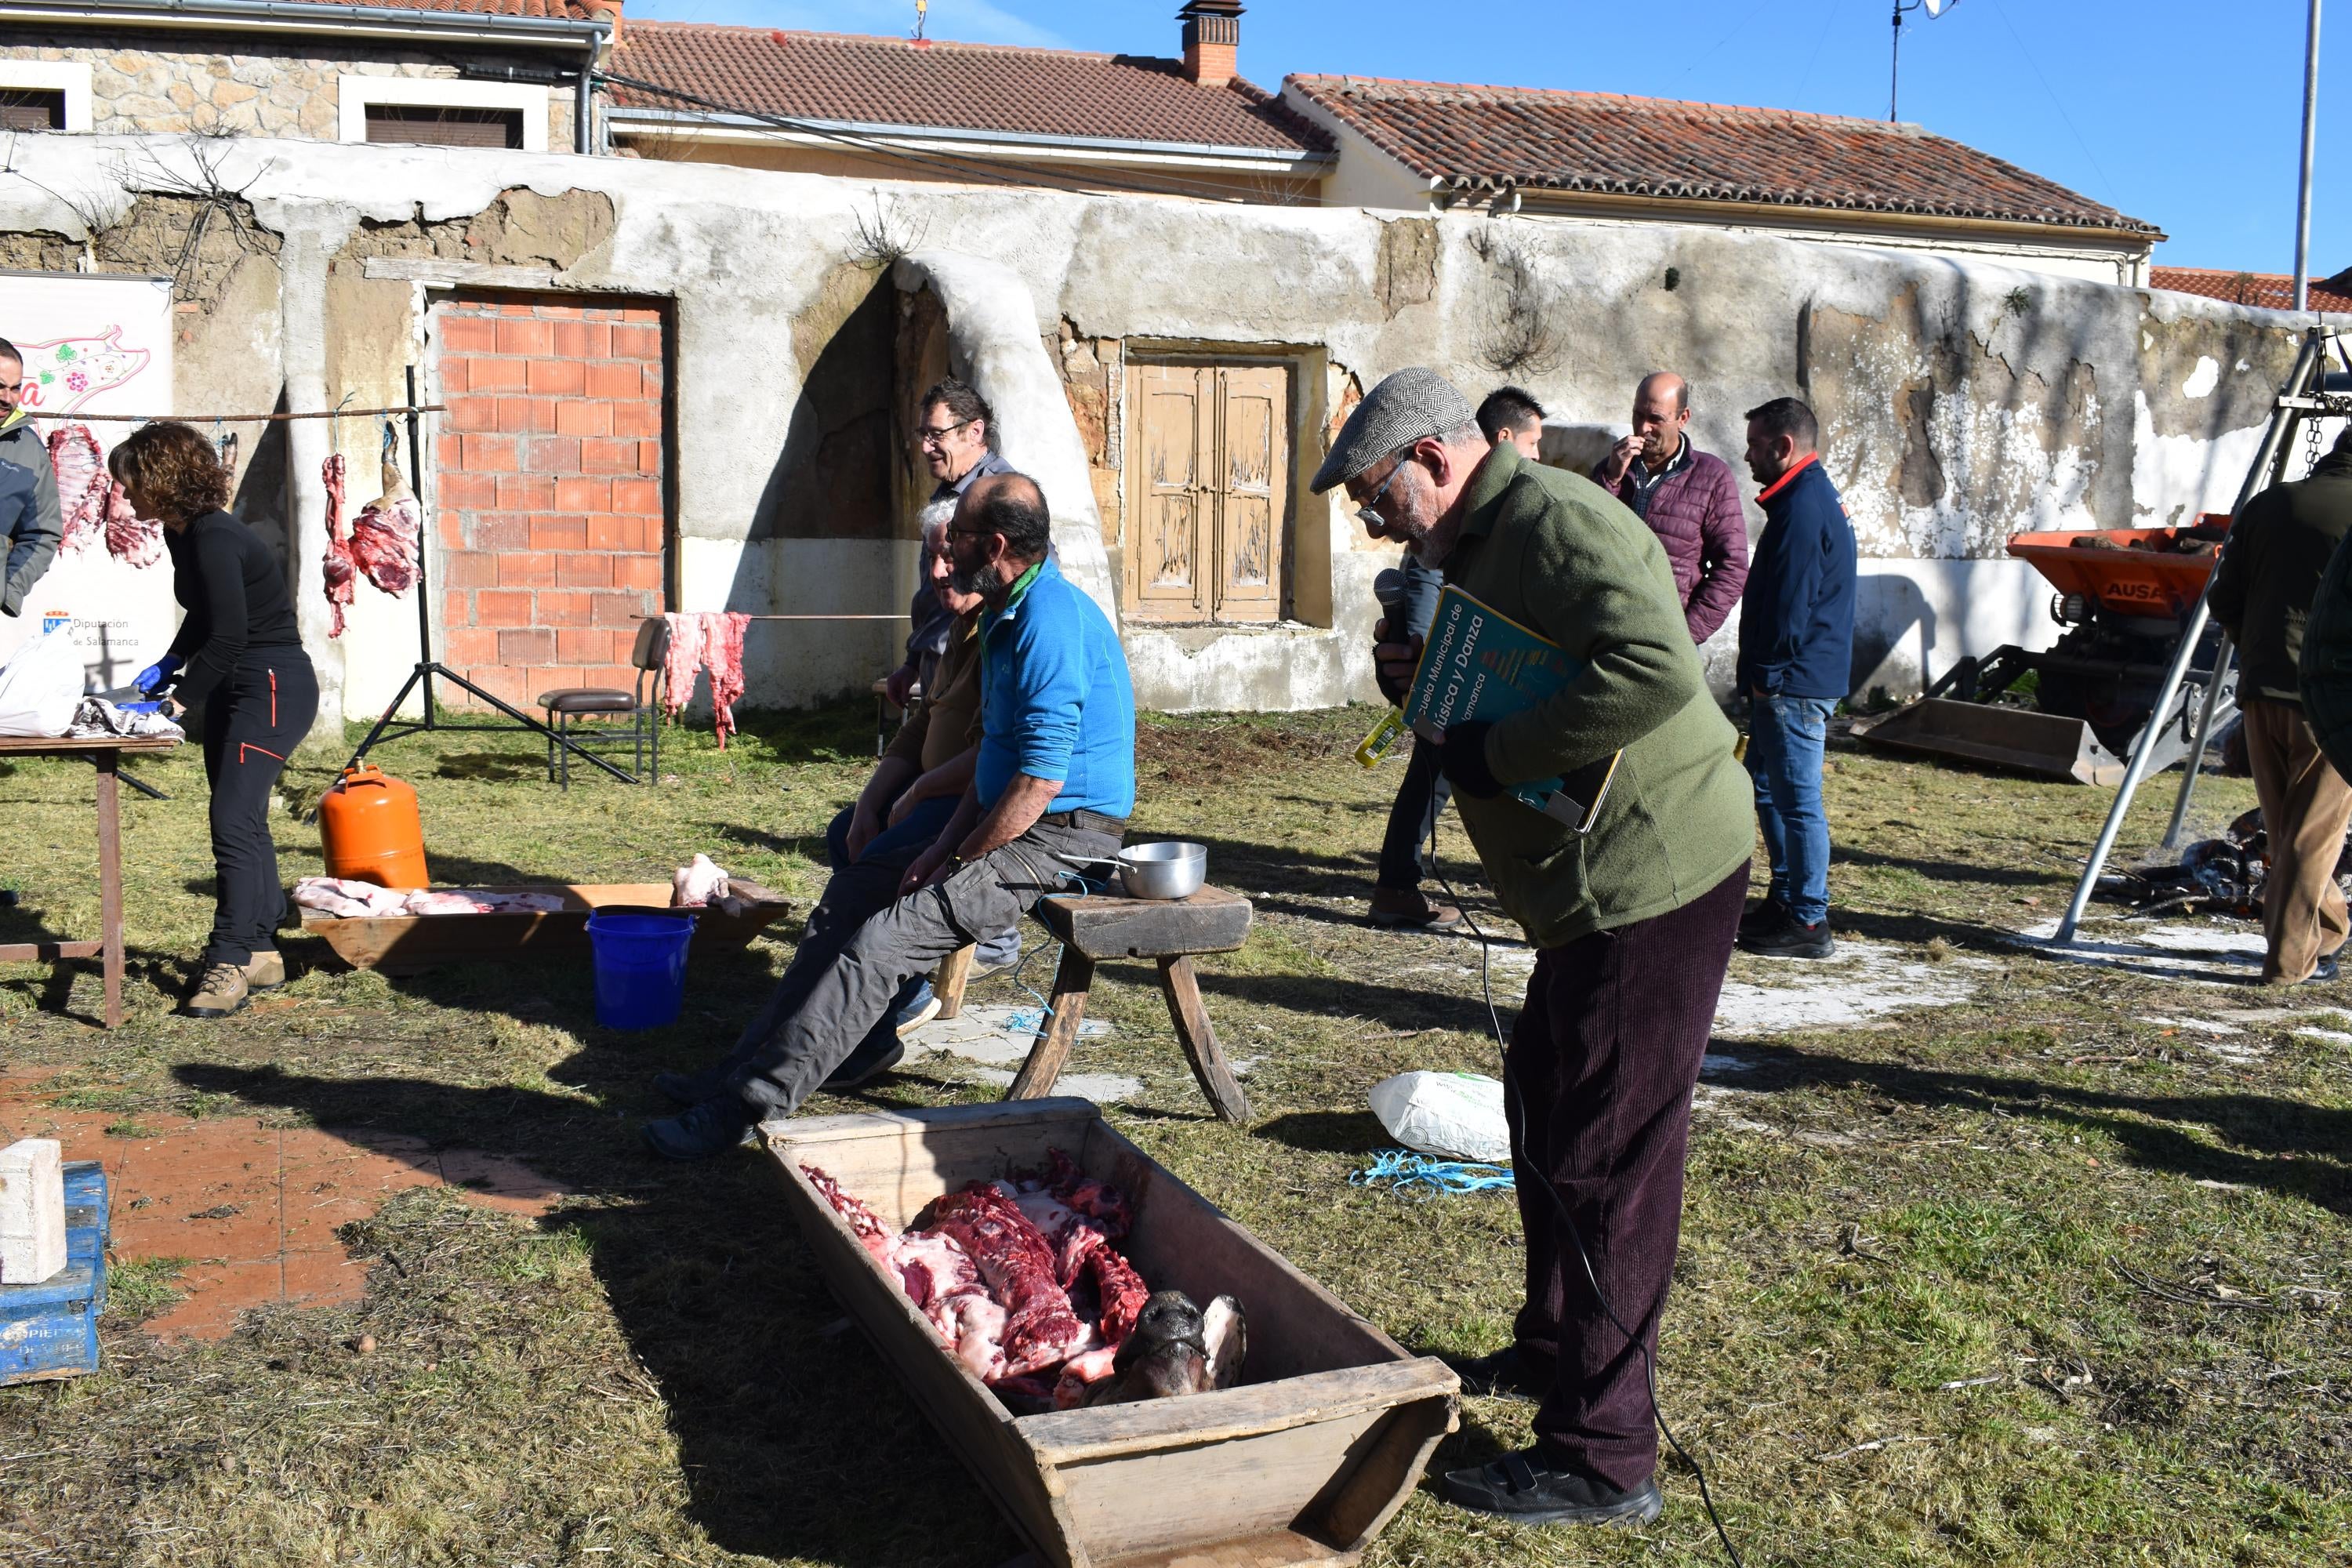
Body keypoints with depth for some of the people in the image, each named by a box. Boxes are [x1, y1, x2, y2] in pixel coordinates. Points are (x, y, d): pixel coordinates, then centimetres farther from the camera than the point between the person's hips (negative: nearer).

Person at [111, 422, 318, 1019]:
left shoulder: (215, 539, -20)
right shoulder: (182, 534, 10)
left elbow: (229, 634, -23)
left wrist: (182, 698, -17)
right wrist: (168, 666, 10)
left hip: (275, 689, -10)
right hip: (234, 690, 10)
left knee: (234, 820, -15)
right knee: (243, 822, 13)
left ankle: (230, 964, -12)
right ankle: (262, 953, 21)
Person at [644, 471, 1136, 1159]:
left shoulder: (1050, 620, -21)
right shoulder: (1005, 614, 14)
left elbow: (1041, 780, -24)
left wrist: (957, 864, -15)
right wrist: (942, 848, 6)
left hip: (1060, 837, -11)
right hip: (1017, 825, 11)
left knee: (882, 941, -20)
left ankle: (747, 1106, -18)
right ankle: (756, 1054, 11)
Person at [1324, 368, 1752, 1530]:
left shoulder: (1556, 522, -17)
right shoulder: (1481, 544, 16)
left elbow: (1653, 670, -32)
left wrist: (1491, 752, -24)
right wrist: (1426, 678, 3)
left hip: (1652, 876, -11)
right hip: (1598, 883, 11)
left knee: (1604, 1155, -4)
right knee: (1543, 1107, 23)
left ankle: (1600, 1458, 7)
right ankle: (1552, 1349, 42)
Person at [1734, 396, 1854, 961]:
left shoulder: (1803, 507, -18)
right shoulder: (1813, 497, 17)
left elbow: (1790, 602, -23)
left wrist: (1767, 673, -13)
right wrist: (1762, 675, 18)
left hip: (1793, 684, -11)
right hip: (1790, 681, 11)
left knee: (1797, 799, -5)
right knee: (1765, 786, 20)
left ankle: (1808, 923, 1)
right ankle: (1785, 899, 30)